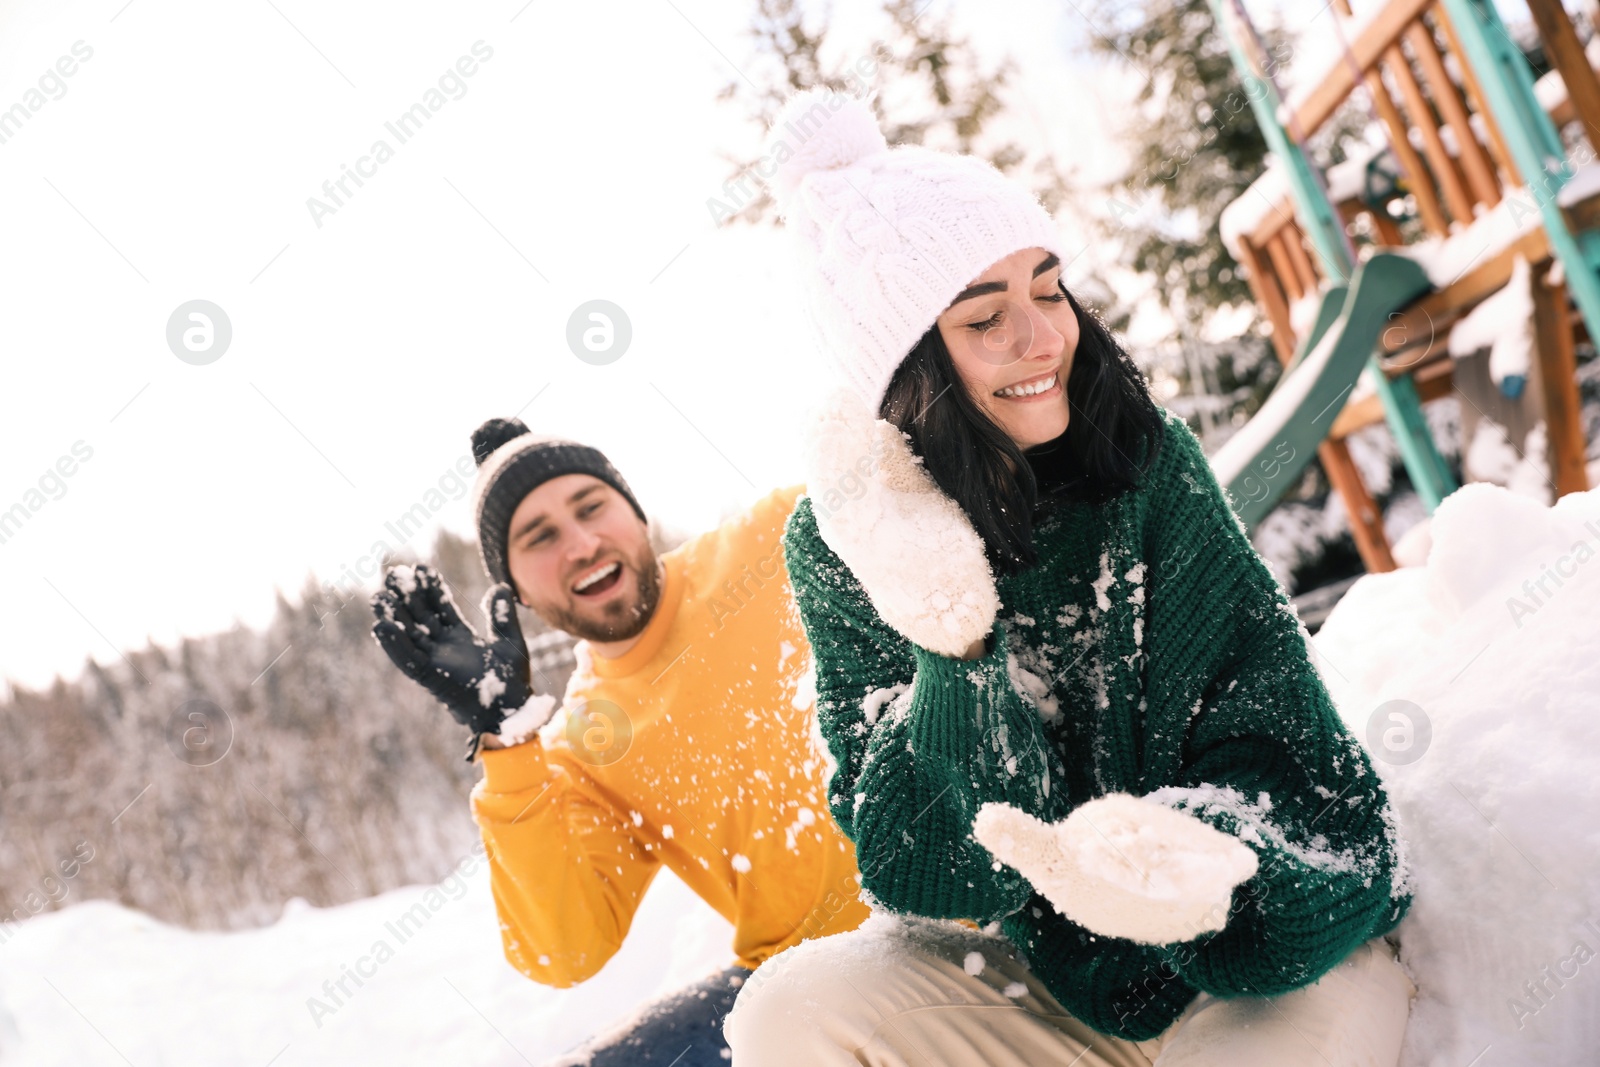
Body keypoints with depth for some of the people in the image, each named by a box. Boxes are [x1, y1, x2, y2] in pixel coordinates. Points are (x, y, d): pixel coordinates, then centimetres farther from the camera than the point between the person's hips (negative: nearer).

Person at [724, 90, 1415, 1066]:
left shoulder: (1149, 464, -14)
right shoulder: (842, 550, -10)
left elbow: (1281, 755, -15)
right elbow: (914, 878, -14)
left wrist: (1186, 860, -37)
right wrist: (955, 650, -29)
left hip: (1275, 948, -1)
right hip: (1047, 974, 2)